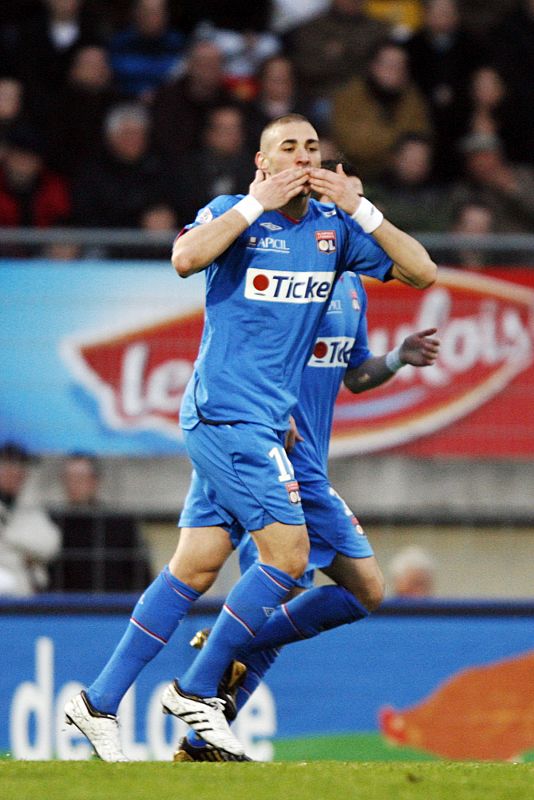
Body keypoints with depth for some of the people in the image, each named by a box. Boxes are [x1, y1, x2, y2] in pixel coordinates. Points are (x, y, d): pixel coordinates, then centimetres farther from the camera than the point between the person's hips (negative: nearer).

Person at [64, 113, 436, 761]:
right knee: (288, 555, -12)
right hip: (227, 411, -7)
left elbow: (422, 273, 6)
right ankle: (195, 691, -1)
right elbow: (186, 258, -27)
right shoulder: (233, 214, -6)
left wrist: (360, 210, -5)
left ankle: (99, 702, 10)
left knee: (195, 568, 5)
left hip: (265, 421, 7)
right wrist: (258, 202, -22)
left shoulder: (334, 227, 10)